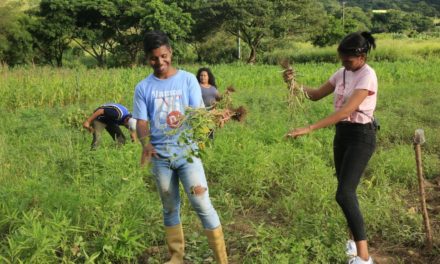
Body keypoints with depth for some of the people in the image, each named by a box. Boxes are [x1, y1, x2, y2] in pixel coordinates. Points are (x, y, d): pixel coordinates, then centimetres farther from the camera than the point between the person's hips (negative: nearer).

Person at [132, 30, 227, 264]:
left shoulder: (188, 79, -1)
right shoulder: (143, 88, 3)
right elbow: (141, 122, 0)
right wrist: (146, 144, -21)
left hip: (187, 152, -2)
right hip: (160, 156, 2)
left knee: (202, 205, -6)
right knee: (170, 208, 13)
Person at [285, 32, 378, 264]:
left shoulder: (367, 76, -18)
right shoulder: (342, 73, 7)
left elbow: (347, 110, -29)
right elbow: (316, 95, 15)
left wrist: (309, 129, -34)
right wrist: (294, 83, -5)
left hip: (361, 136, -8)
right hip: (342, 133, 8)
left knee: (344, 194, -17)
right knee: (347, 192, 12)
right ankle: (356, 240, 27)